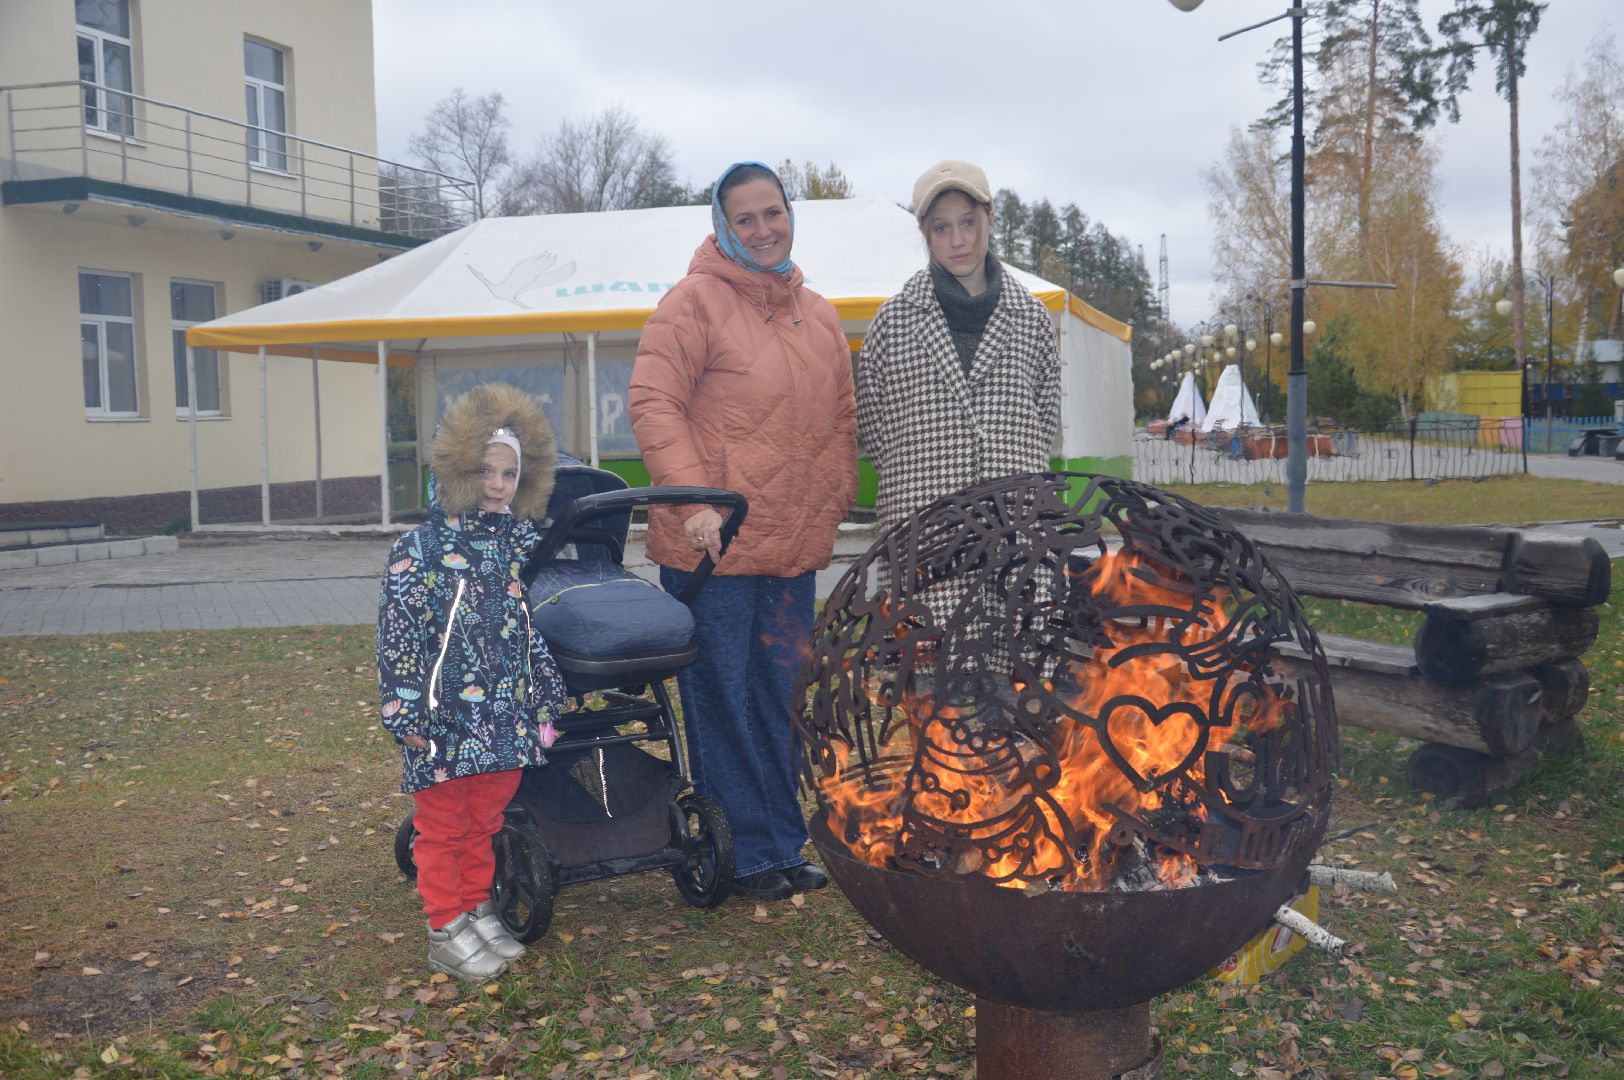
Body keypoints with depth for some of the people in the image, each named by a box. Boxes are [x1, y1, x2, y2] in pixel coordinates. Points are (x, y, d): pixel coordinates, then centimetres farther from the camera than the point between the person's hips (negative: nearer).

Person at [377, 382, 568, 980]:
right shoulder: (419, 550, -10)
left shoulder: (521, 545, 6)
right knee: (443, 829, 7)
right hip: (443, 719, -5)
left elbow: (534, 630, 14)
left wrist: (546, 699, 14)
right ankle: (446, 930, 18)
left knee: (484, 823, 17)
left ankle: (477, 908, 32)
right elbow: (397, 636, -10)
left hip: (506, 718, 5)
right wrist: (405, 714, -13)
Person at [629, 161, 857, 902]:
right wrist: (693, 501, -21)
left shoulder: (818, 315, 14)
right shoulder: (696, 301, -6)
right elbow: (653, 403, -13)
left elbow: (842, 418, 21)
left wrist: (835, 501, 12)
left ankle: (783, 845, 27)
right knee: (722, 701, 1)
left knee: (780, 699, 14)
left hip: (794, 545, 6)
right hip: (711, 544, -6)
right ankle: (746, 854, 14)